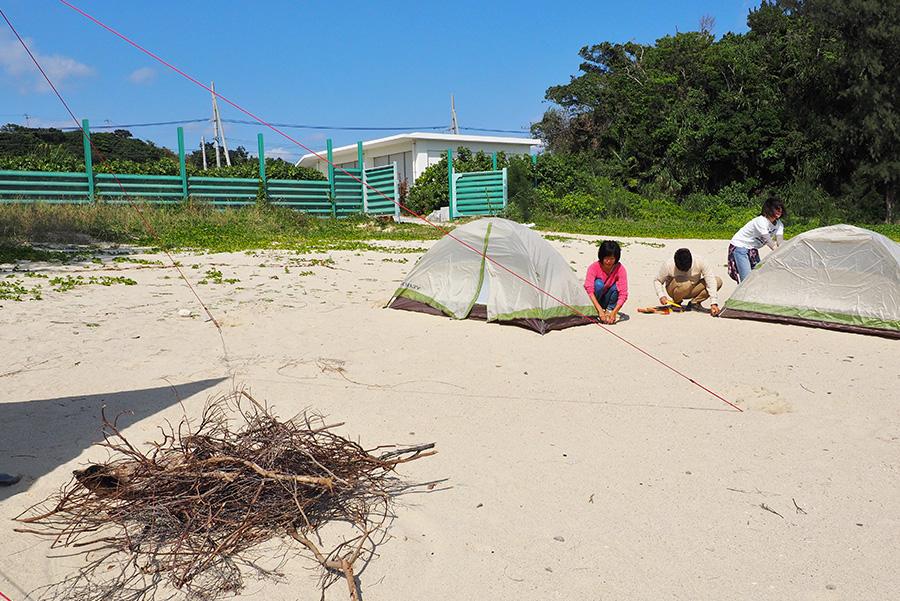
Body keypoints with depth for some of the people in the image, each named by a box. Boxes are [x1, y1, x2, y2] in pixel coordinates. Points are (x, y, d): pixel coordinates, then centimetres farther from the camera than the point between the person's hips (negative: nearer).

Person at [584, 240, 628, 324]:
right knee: (598, 283, -30)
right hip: (596, 300, -1)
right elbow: (589, 289, -34)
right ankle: (597, 313, -18)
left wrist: (614, 312, -40)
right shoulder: (594, 267, -22)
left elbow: (623, 293, -26)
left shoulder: (620, 269, -19)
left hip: (609, 300, 1)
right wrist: (600, 310, -45)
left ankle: (609, 310, -13)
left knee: (616, 286, -28)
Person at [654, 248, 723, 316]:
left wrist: (713, 303, -35)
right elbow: (657, 281, -10)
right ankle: (676, 302, -7)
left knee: (718, 281, -17)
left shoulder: (699, 262, -23)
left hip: (692, 290, 3)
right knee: (686, 284, -38)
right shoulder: (668, 265, -24)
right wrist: (661, 295, -28)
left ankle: (694, 303, -6)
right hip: (674, 290, -3)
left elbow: (711, 281, -26)